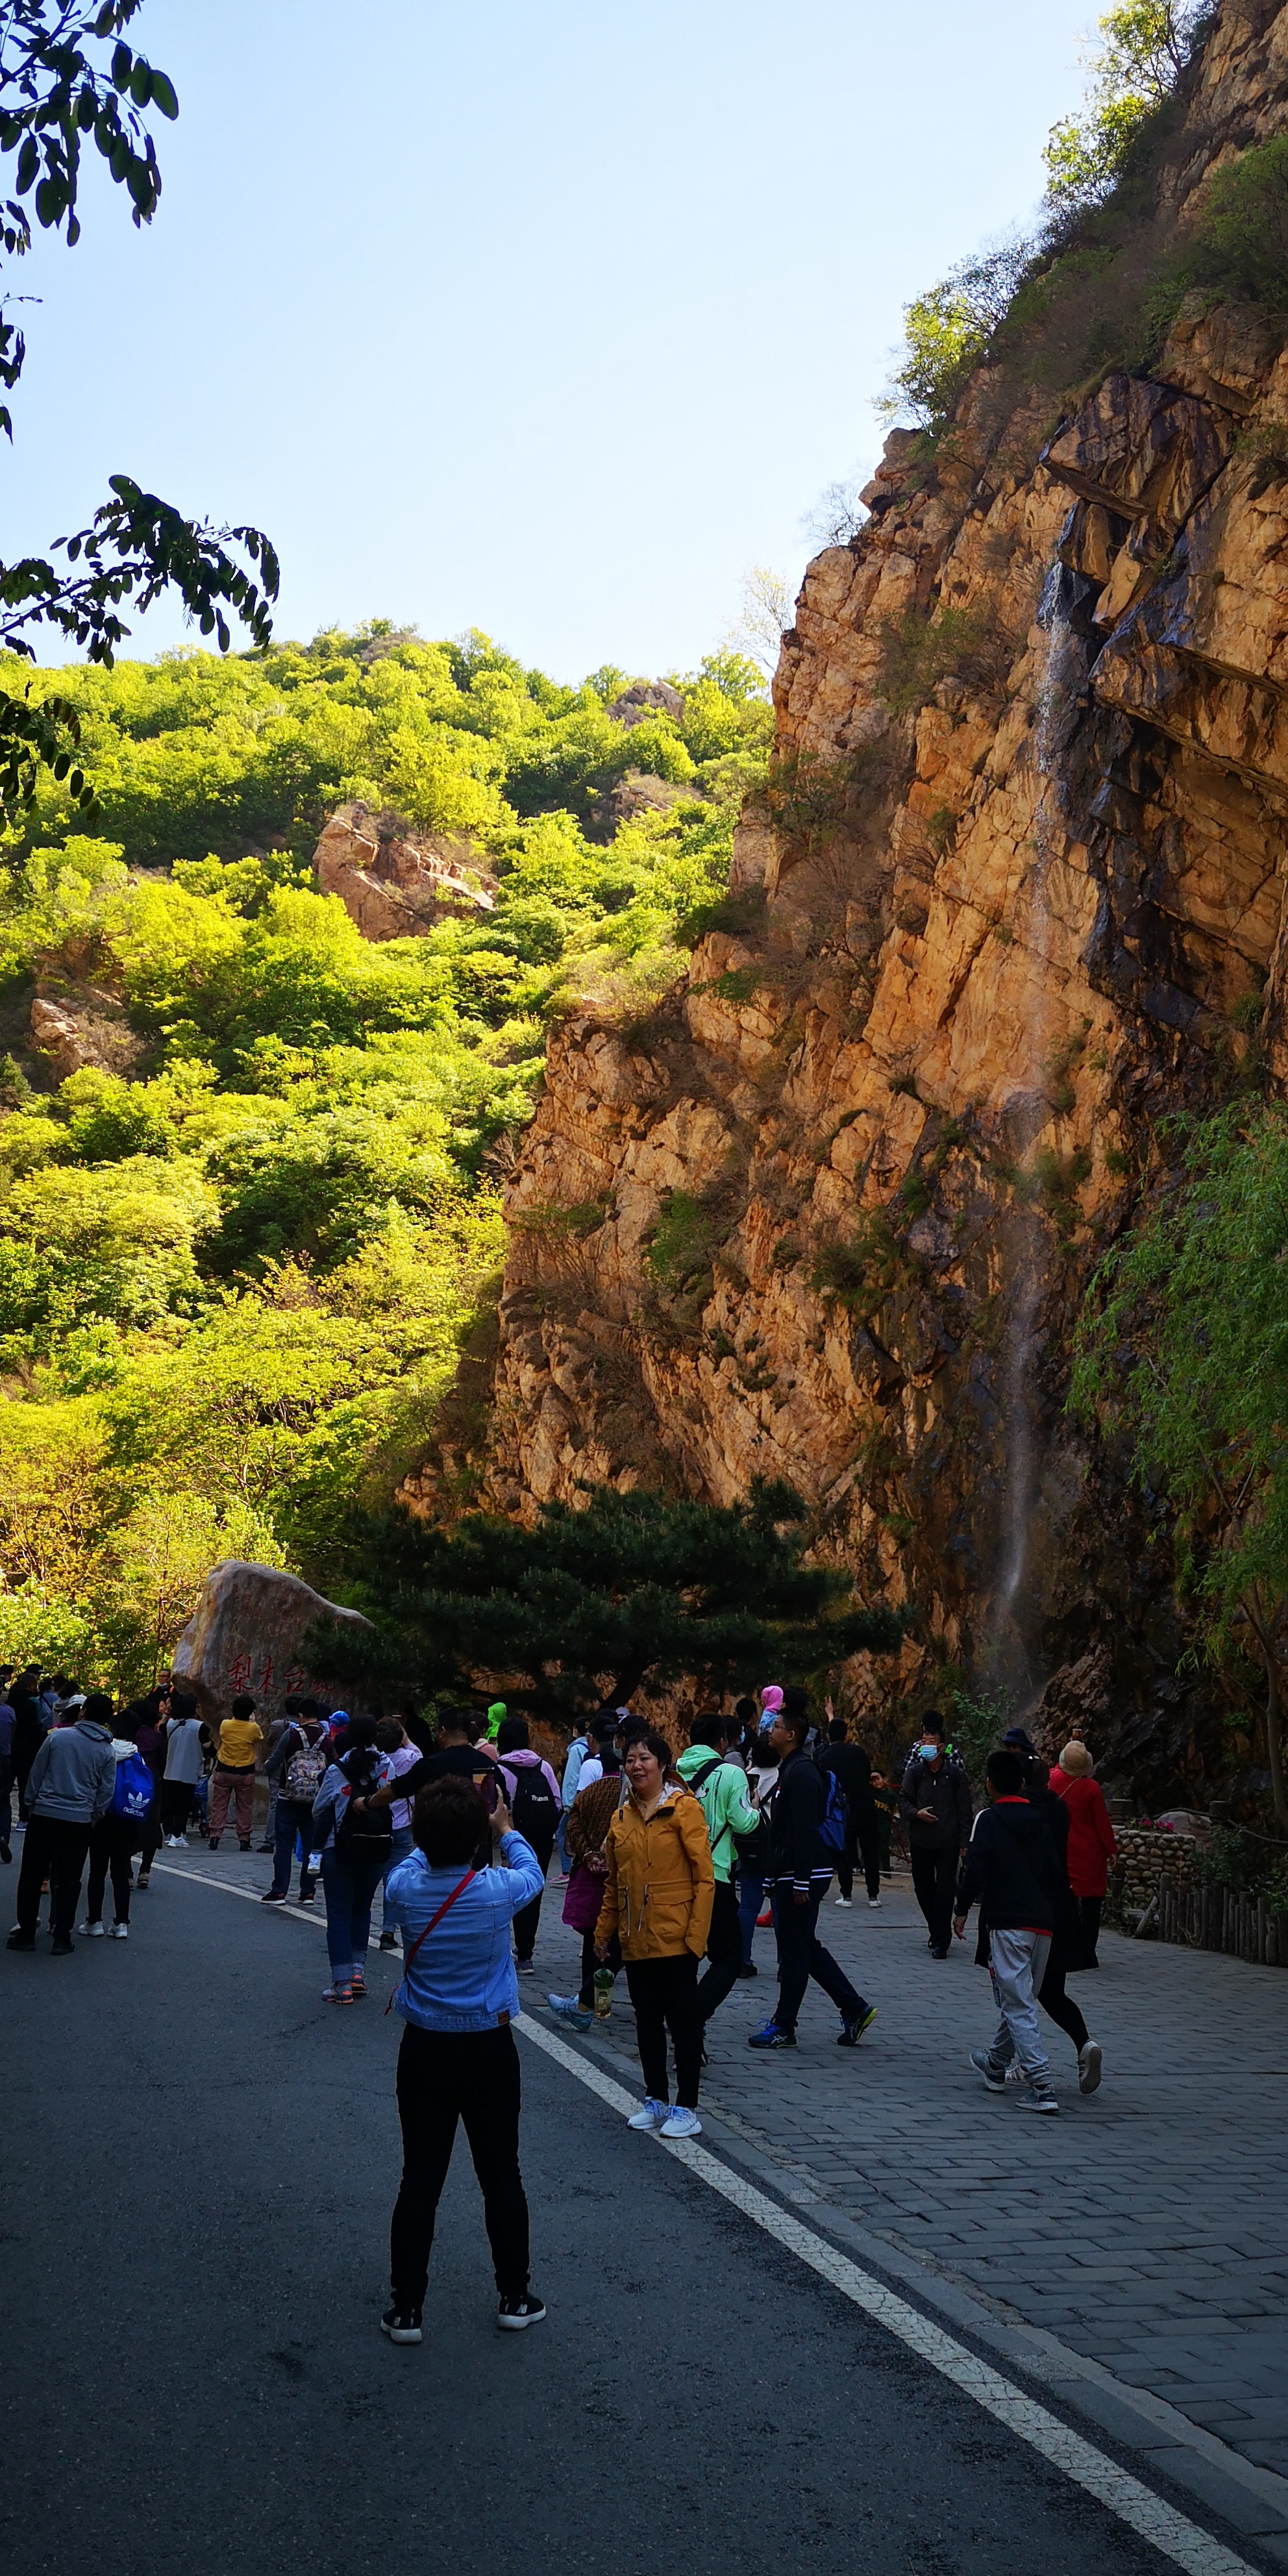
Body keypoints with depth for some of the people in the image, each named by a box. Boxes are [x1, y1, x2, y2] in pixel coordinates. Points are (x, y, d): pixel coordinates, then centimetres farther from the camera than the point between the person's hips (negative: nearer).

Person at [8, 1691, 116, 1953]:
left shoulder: (58, 1736, -3)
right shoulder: (107, 1752, 1)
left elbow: (36, 1773, 2)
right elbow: (105, 1794, 4)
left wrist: (32, 1804, 13)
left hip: (43, 1815, -1)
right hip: (79, 1823, 1)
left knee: (31, 1877, 10)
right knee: (69, 1881, 8)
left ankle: (26, 1933, 14)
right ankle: (62, 1938, 9)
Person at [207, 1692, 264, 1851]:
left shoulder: (225, 1725, -8)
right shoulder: (253, 1728, -13)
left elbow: (218, 1745, 7)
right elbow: (259, 1741, 8)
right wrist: (253, 1721, 9)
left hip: (224, 1771, 1)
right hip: (245, 1773, -1)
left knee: (219, 1805, 8)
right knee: (245, 1808, 8)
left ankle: (215, 1836, 2)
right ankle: (244, 1839, 7)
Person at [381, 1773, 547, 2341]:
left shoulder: (404, 1888, -14)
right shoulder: (497, 1889, -18)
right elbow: (532, 1873, 7)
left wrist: (439, 1832, 25)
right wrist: (506, 1833, 24)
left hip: (424, 2051, 1)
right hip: (489, 2050, -1)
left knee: (419, 2181, 8)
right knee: (501, 2176, 13)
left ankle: (405, 2309, 14)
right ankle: (515, 2298, 25)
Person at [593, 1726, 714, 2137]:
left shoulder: (684, 1808, -9)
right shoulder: (622, 1817, 9)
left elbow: (704, 1877, -11)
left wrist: (697, 1933, -15)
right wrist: (604, 1932, 14)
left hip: (676, 1937, -6)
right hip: (636, 1939, 6)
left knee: (682, 2020, 2)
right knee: (647, 2020, 14)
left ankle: (686, 2107, 11)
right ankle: (656, 2100, 26)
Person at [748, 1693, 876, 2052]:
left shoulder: (801, 1773, -17)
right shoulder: (791, 1769, 16)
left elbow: (804, 1832, -22)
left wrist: (801, 1884, -23)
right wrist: (780, 1880, 23)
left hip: (802, 1876, -10)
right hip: (791, 1875, 10)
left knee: (794, 1951, -1)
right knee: (806, 1948, 14)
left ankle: (783, 2027, 7)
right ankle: (855, 2010, 19)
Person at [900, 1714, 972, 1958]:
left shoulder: (955, 1774, -2)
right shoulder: (915, 1772, 2)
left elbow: (964, 1811, 2)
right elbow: (903, 1801, 7)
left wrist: (964, 1843, -2)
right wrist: (917, 1813, -13)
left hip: (948, 1844, -3)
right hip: (920, 1842, 3)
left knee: (944, 1891, -6)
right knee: (923, 1888, 11)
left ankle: (941, 1941, 0)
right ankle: (937, 1932, 30)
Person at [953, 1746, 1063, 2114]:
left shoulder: (989, 1819, -5)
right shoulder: (1040, 1822, 12)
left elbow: (975, 1870, -11)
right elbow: (1054, 1873, 13)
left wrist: (961, 1911, 0)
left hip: (1008, 1924, -7)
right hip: (1043, 1923, 7)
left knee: (1018, 2005, -6)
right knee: (1020, 1998, 20)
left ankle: (1042, 2086, -15)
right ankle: (996, 2065, 38)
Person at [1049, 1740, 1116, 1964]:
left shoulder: (1056, 1780, -4)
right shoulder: (1092, 1788, -15)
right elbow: (1102, 1822, -9)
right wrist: (1112, 1849, 2)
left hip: (1063, 1851, 4)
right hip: (1090, 1853, -4)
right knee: (1091, 1904, 3)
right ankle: (1087, 1954, 1)